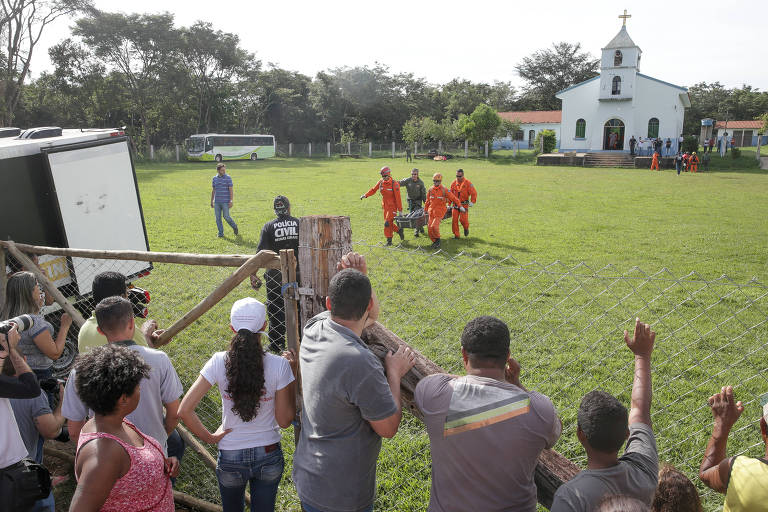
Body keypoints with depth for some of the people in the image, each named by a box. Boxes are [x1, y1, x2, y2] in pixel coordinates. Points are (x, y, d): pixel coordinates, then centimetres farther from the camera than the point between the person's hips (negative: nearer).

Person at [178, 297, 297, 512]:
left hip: (230, 456, 0)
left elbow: (184, 411, -16)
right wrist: (292, 373, -7)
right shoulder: (279, 365, -19)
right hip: (268, 456, 0)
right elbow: (284, 420, -10)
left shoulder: (219, 362, -17)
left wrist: (208, 437, -2)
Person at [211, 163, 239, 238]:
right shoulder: (214, 178, 8)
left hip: (225, 202, -4)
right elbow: (213, 190, 16)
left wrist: (231, 201, -12)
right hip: (217, 202, 4)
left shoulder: (228, 178, -3)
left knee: (226, 217, -7)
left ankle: (234, 227, 19)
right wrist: (211, 201, 16)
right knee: (218, 218, 3)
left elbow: (231, 190, -5)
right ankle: (220, 233, 13)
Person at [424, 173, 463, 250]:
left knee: (434, 226, -21)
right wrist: (425, 210, 23)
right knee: (429, 228, -1)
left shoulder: (444, 190, -5)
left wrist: (460, 206, -4)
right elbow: (428, 201, 19)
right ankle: (434, 241, 17)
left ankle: (437, 239, 3)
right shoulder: (430, 190, 7)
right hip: (431, 211, 5)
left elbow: (453, 198, -2)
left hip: (440, 211, -5)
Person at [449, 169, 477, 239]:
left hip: (464, 204, -3)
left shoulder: (468, 183, -7)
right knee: (455, 219, -2)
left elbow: (474, 193, -8)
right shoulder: (454, 183, 5)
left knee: (463, 219, -10)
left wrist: (472, 202, -18)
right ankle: (456, 235, 8)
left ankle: (466, 228, 24)